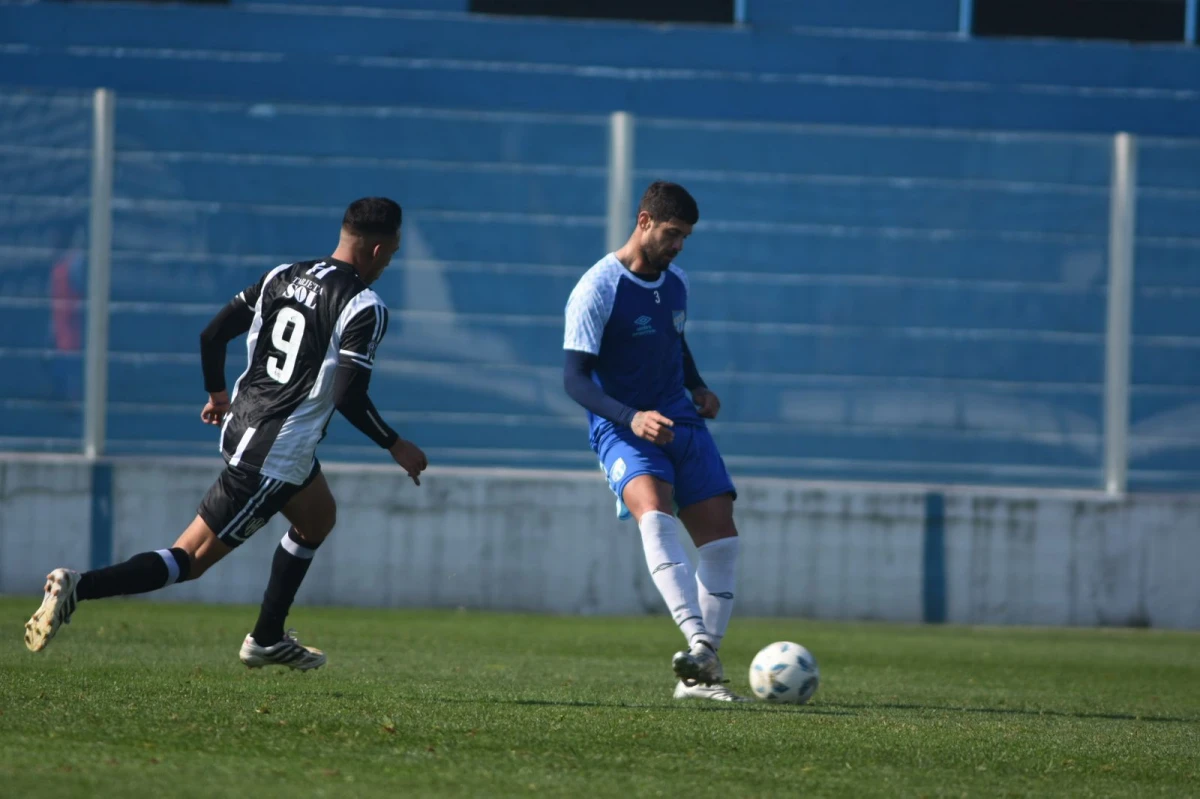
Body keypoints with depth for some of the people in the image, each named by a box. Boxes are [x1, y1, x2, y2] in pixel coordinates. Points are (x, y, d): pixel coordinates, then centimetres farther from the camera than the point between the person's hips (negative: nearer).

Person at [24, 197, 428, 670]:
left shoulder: (283, 276, 7)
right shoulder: (364, 308, -15)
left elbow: (212, 334, 8)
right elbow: (350, 398, -21)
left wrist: (217, 393, 25)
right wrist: (397, 448, -7)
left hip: (240, 427, 9)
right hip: (275, 459, -9)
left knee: (318, 519, 32)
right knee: (190, 560, -5)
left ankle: (268, 640, 37)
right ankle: (79, 587, -20)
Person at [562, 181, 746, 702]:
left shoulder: (676, 281, 9)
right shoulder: (597, 289, -13)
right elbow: (575, 377, -16)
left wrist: (697, 388, 9)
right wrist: (631, 417, -30)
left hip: (681, 423, 7)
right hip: (622, 430, -7)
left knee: (720, 537, -2)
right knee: (654, 514, -33)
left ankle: (699, 676, 7)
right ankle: (700, 643, -45)